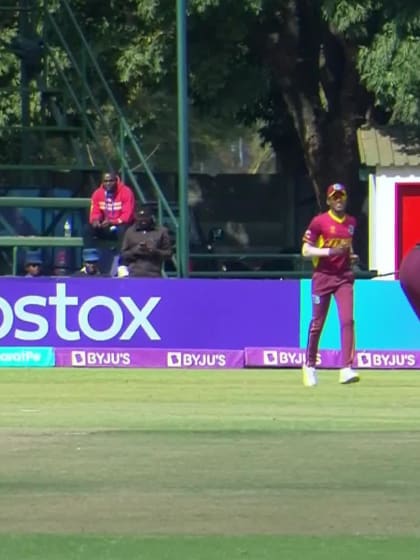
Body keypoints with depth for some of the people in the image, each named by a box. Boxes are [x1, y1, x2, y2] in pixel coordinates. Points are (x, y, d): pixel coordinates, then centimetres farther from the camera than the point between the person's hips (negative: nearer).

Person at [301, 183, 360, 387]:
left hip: (344, 277, 3)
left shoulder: (351, 222, 10)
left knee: (347, 321, -12)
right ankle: (309, 366, 24)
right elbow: (306, 250, -9)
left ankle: (346, 369, -17)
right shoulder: (319, 222, -6)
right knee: (317, 323, 5)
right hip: (323, 276, -3)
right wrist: (329, 251, -21)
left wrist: (352, 257, 5)